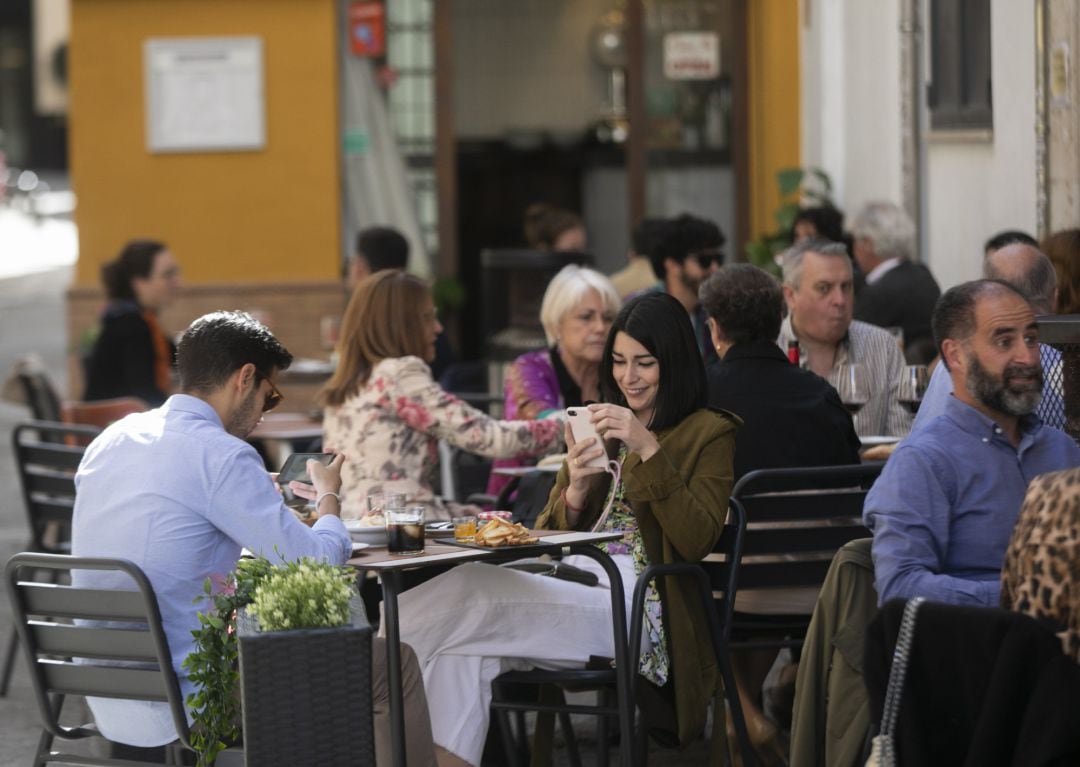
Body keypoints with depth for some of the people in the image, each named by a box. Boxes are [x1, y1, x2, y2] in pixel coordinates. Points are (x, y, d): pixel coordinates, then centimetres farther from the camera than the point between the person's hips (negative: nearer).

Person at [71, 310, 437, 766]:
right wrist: (327, 497, 5)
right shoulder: (220, 455, -17)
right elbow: (318, 566, -17)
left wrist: (267, 491, 27)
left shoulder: (111, 440, 8)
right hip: (183, 705, -9)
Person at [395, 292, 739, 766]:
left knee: (468, 593, -29)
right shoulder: (599, 427, 25)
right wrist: (574, 492, -1)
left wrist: (649, 451, -16)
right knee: (463, 655, -29)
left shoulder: (709, 434, 6)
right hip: (570, 583, 6)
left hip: (636, 606, -6)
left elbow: (697, 541, -8)